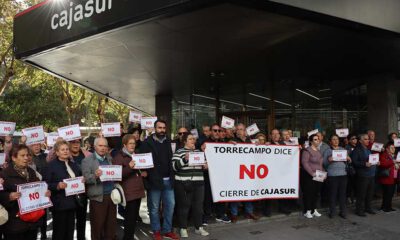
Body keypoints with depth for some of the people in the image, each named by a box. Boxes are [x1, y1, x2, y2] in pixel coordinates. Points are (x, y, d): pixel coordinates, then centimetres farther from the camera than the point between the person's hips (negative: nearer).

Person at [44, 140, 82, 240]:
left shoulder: (74, 165, 13)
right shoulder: (51, 165, -7)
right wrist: (57, 186, -28)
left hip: (72, 202, 6)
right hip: (59, 204, -6)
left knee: (70, 231, 13)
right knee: (59, 232, 2)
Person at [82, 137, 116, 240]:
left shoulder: (110, 159, 14)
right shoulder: (87, 160, -2)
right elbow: (86, 178, -10)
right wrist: (95, 176, -28)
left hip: (111, 195, 5)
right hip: (98, 197, -4)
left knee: (111, 224, 11)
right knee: (97, 225, 5)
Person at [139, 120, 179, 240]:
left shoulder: (168, 141, 11)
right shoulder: (147, 143, -6)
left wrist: (172, 175, 9)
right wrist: (145, 173, -17)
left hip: (168, 180, 5)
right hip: (154, 180, -5)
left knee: (170, 204, 8)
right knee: (154, 207, 7)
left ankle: (167, 230, 22)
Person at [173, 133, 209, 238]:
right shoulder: (179, 152, -3)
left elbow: (204, 163, 26)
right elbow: (174, 166, -13)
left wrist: (205, 166, 4)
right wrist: (185, 159, -25)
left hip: (198, 183, 5)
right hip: (183, 183, -5)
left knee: (198, 205, 9)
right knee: (184, 205, 2)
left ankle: (199, 227, 22)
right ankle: (183, 228, 15)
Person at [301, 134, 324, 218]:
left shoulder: (319, 151, 14)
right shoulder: (307, 150, -9)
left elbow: (321, 164, 20)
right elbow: (304, 163, -16)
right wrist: (312, 173, -20)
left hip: (318, 176, 7)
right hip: (308, 176, -7)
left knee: (316, 193, 10)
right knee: (308, 193, -2)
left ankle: (314, 210, 21)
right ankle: (307, 211, 7)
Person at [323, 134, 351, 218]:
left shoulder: (343, 150, 17)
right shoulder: (327, 151, 5)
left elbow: (348, 162, 19)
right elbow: (324, 163, -1)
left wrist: (348, 159, -3)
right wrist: (329, 160, -20)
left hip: (343, 174, 3)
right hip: (332, 175, -3)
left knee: (342, 193, 3)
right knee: (333, 193, -2)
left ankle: (342, 212, 13)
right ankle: (332, 212, 8)